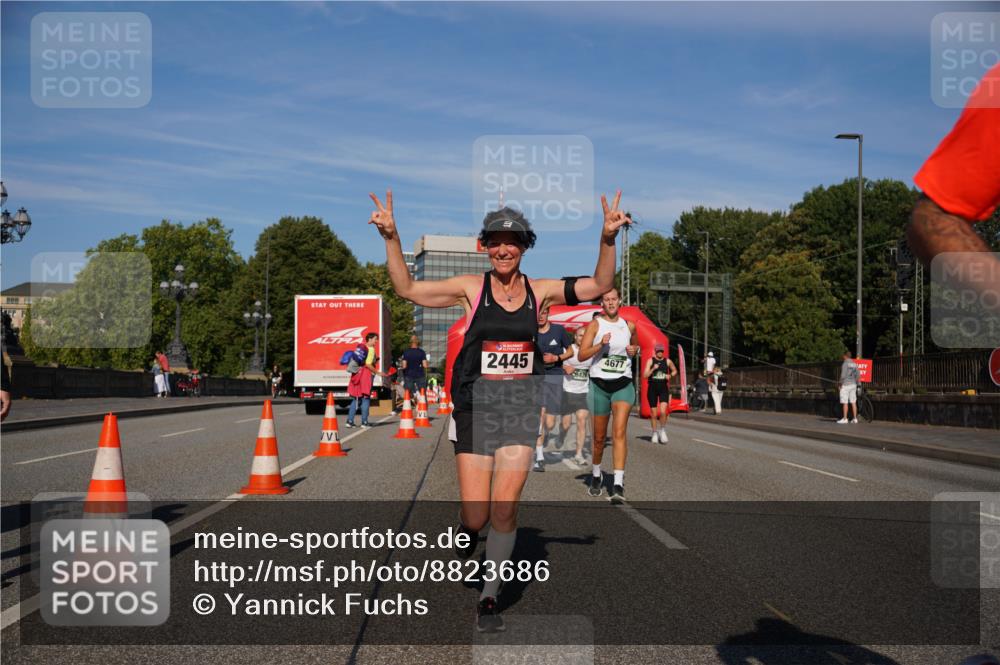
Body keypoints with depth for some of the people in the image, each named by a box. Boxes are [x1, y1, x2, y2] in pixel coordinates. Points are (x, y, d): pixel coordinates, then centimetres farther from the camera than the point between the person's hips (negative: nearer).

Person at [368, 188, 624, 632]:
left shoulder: (539, 291, 4)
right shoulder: (471, 288, 0)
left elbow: (600, 285, 3)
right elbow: (407, 288, -3)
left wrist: (608, 239, -12)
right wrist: (391, 238, -13)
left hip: (521, 408, 1)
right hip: (475, 406, -1)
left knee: (505, 511, -4)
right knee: (476, 515, -4)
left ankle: (489, 599, 13)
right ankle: (467, 528, 35)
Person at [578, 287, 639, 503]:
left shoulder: (629, 326, 8)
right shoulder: (595, 325, 0)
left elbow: (636, 346, 28)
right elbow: (582, 355, -7)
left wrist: (635, 349, 5)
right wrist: (601, 344, -21)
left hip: (623, 385, 1)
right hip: (599, 384, 0)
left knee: (620, 431, -17)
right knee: (599, 436, 9)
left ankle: (618, 484, -22)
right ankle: (596, 475, 34)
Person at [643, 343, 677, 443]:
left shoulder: (668, 361, 5)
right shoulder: (650, 361, 0)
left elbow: (675, 371, 21)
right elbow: (645, 375, -7)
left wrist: (670, 375, 1)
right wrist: (653, 369, -20)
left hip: (664, 388, 0)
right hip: (652, 388, 0)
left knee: (663, 411, -16)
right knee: (653, 413, 5)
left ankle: (662, 430, 6)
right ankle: (655, 433, 22)